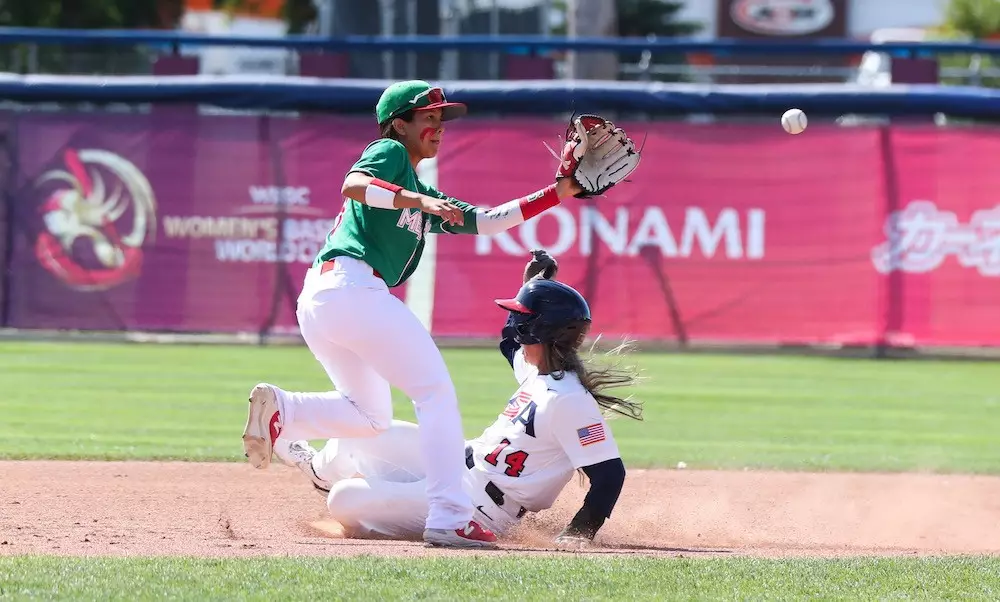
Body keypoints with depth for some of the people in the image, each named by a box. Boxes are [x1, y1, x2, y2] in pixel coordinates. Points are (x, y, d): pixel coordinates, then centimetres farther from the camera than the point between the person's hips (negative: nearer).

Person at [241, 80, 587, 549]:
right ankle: (449, 519, -16)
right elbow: (353, 185, -16)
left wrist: (558, 193, 21)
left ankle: (281, 408, -3)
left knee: (369, 416, 22)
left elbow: (485, 221, 26)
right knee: (436, 392, -8)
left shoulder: (425, 196, 30)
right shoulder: (389, 153, 5)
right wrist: (419, 201, -24)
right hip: (354, 286, -10)